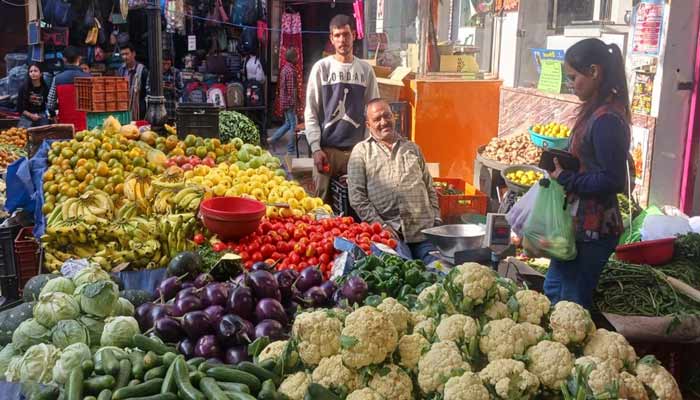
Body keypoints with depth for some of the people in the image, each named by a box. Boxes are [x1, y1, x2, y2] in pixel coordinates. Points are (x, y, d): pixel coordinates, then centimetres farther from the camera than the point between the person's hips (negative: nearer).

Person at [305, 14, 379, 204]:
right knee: (323, 200, 3)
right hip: (327, 148, -2)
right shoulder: (321, 68, 1)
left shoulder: (366, 70, 7)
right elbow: (311, 112, 0)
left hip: (357, 149, 2)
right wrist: (316, 148, -9)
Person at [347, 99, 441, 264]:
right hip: (388, 232, -3)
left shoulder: (412, 148, 23)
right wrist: (380, 225, -9)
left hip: (424, 231, 4)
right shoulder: (361, 151, 10)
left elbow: (430, 189, 23)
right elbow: (357, 196, 1)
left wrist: (437, 220, 9)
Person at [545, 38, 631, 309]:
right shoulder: (596, 110, 8)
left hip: (593, 230, -10)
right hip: (580, 224, 10)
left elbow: (613, 181, -23)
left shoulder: (607, 119, -21)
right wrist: (560, 162, 4)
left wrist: (566, 179, -16)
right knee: (553, 291, 21)